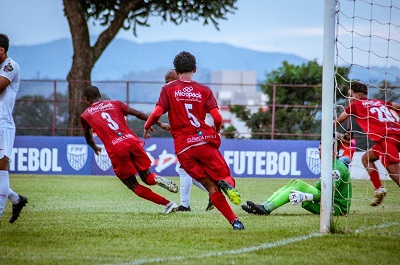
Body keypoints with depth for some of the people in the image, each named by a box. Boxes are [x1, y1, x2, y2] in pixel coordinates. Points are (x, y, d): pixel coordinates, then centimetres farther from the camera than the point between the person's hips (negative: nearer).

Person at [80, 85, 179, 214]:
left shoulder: (85, 115, 18)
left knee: (134, 186, 10)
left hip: (116, 150, -3)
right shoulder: (115, 104, 22)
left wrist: (95, 148, 56)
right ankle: (157, 179, -19)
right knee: (147, 177, 19)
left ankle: (168, 203, -8)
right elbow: (139, 114, 15)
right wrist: (160, 124, 20)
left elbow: (88, 139, 35)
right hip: (132, 141, 3)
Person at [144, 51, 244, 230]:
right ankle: (226, 183, -34)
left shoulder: (168, 89, 6)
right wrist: (216, 131, 19)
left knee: (211, 187, 2)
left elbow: (157, 113, -7)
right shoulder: (204, 90, 7)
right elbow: (217, 118, -3)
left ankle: (234, 220, -17)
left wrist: (146, 127, 13)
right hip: (204, 141, 0)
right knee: (226, 177, 5)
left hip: (183, 148, 1)